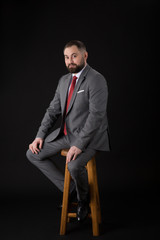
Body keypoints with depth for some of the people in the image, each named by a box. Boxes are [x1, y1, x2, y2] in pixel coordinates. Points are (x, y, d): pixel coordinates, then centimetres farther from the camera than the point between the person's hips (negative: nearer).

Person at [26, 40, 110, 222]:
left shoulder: (96, 80, -15)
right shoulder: (64, 80, 10)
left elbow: (96, 115, -23)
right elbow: (53, 110, 12)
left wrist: (79, 145, -29)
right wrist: (40, 136, 0)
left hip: (88, 136, -8)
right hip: (66, 133, 8)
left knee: (74, 165, -33)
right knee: (33, 154, 2)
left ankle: (83, 200, 1)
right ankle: (68, 188, 11)